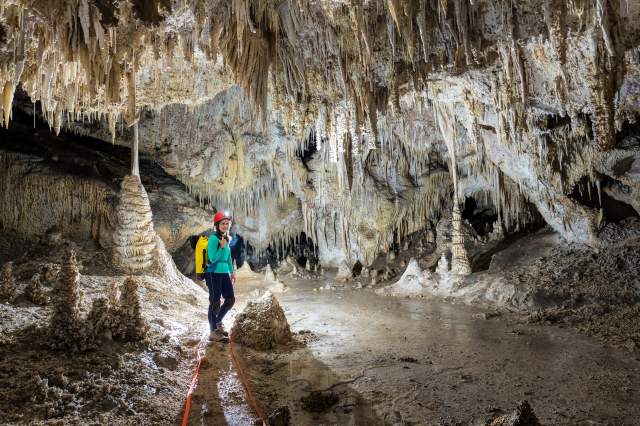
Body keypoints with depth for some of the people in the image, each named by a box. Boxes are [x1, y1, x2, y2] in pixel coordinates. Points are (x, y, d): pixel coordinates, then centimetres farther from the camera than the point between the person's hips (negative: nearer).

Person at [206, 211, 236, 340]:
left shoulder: (227, 238, 10)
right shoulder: (213, 238, -15)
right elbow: (212, 259, -19)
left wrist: (232, 272, 20)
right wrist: (222, 247, -24)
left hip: (224, 273, 8)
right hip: (214, 274, -8)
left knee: (231, 299, 12)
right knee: (215, 302, 0)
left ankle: (218, 322, 31)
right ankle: (213, 331, 11)